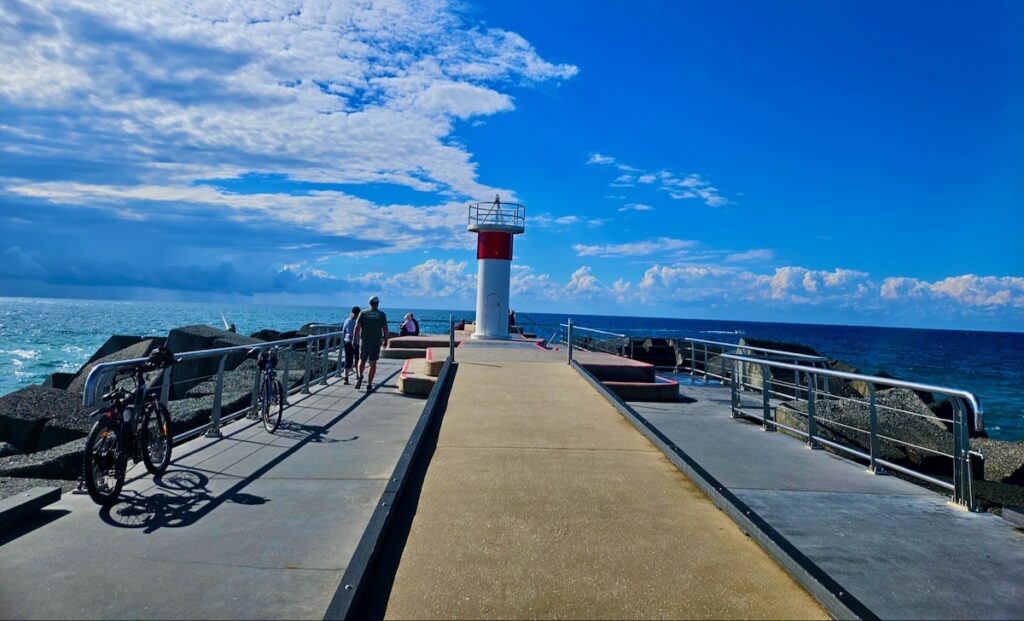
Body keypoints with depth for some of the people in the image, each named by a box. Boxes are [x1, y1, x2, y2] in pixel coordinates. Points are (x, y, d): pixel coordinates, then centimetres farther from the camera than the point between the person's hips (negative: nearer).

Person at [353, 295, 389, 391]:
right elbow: (385, 329, -2)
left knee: (362, 360, 17)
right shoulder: (382, 314, -1)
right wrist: (386, 341, 9)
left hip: (364, 341, 1)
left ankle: (360, 377, -7)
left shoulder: (363, 313, 1)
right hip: (376, 342, -1)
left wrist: (354, 339, -2)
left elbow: (357, 327, -5)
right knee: (373, 363, 4)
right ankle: (369, 385, 1)